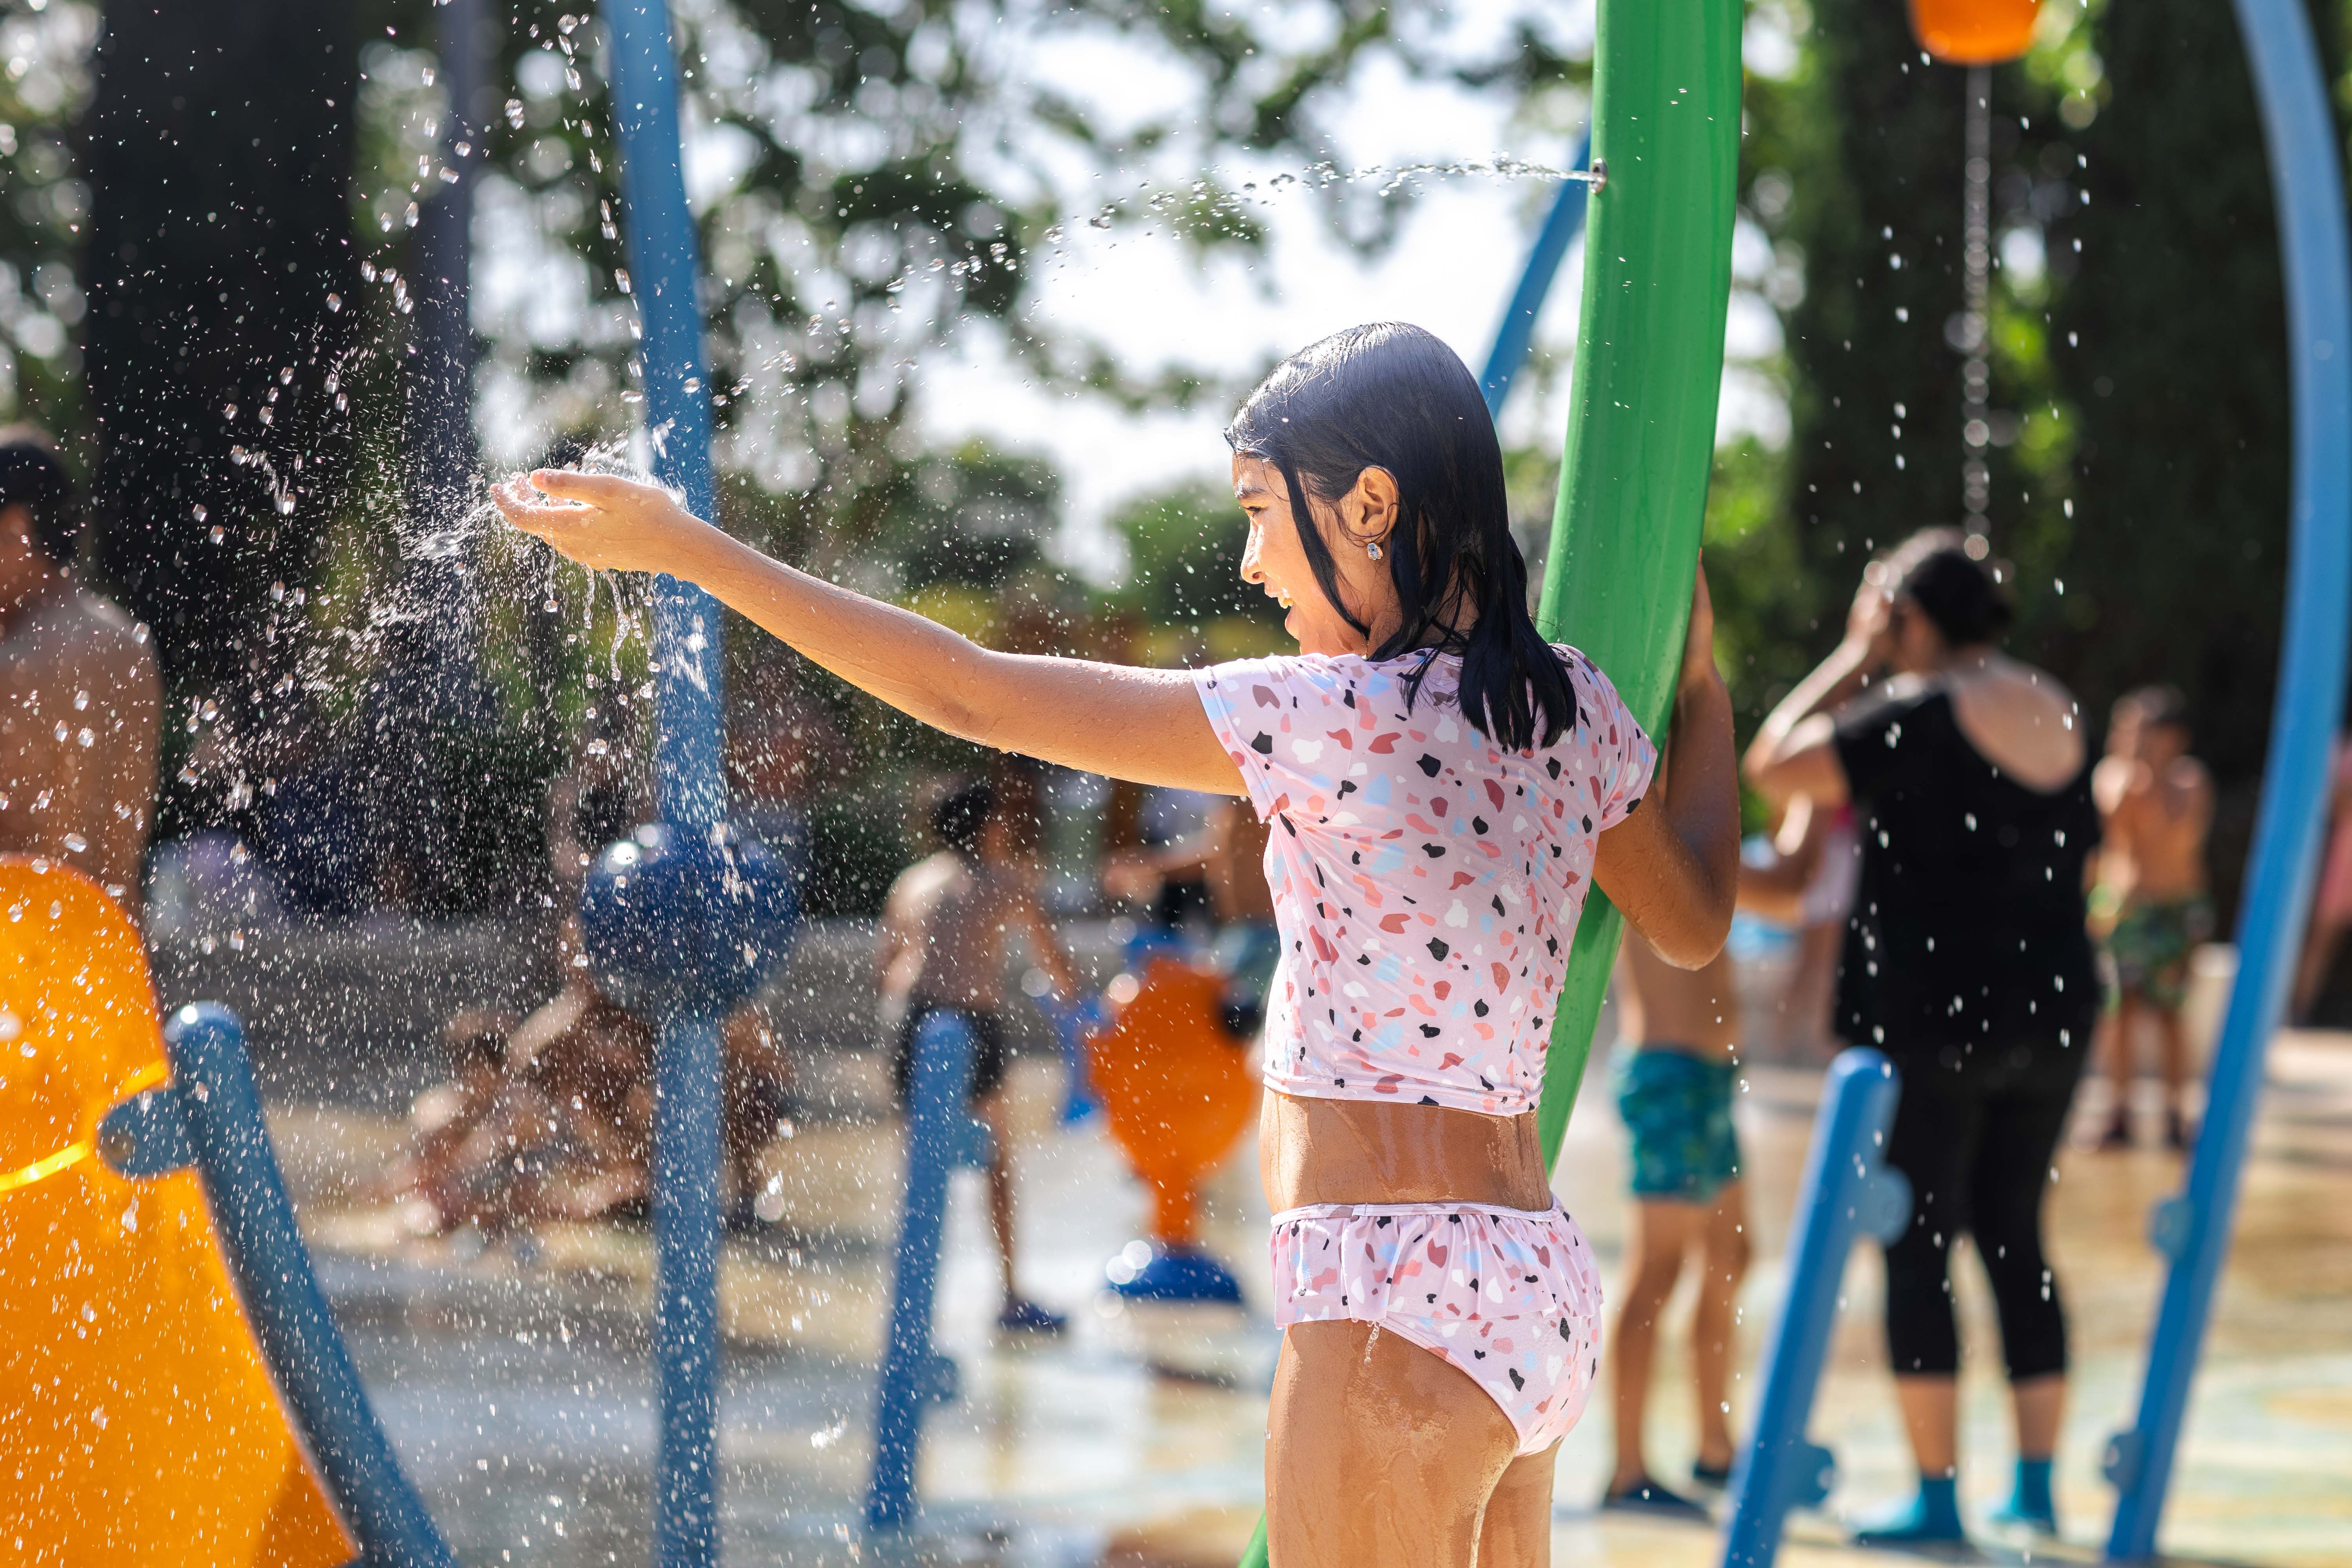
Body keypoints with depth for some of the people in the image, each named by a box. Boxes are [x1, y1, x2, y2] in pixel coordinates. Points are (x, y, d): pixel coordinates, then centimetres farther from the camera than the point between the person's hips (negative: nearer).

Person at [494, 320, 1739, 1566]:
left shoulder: (1338, 720, -15)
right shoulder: (1572, 711, 7)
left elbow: (978, 700, -11)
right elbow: (1695, 924, 25)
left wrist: (689, 550, -6)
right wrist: (1701, 677, 33)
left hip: (1395, 1305, -9)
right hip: (1534, 1285, 9)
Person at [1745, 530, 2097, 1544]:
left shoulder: (1916, 717, -14)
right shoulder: (2055, 717, 8)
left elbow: (1774, 764, -14)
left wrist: (1852, 658, -2)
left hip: (1933, 1016, -7)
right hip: (2052, 1011, 7)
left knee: (1918, 1248, -1)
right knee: (2015, 1238, 14)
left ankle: (1936, 1496, -2)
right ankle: (2035, 1481, 15)